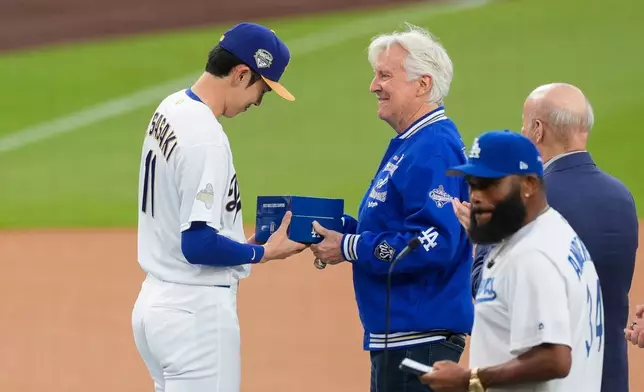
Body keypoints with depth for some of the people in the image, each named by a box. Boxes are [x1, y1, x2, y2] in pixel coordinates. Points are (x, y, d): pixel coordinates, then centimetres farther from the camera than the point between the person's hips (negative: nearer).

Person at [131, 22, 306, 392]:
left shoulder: (171, 109, 8)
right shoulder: (205, 137, -22)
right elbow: (198, 245, -23)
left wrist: (245, 243, 11)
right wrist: (265, 252, -10)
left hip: (155, 300, 10)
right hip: (196, 312, -10)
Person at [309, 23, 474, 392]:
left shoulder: (433, 148, -17)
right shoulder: (409, 144, 17)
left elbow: (434, 243, -26)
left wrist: (349, 247, -18)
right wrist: (341, 228, 8)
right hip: (396, 334, 11)